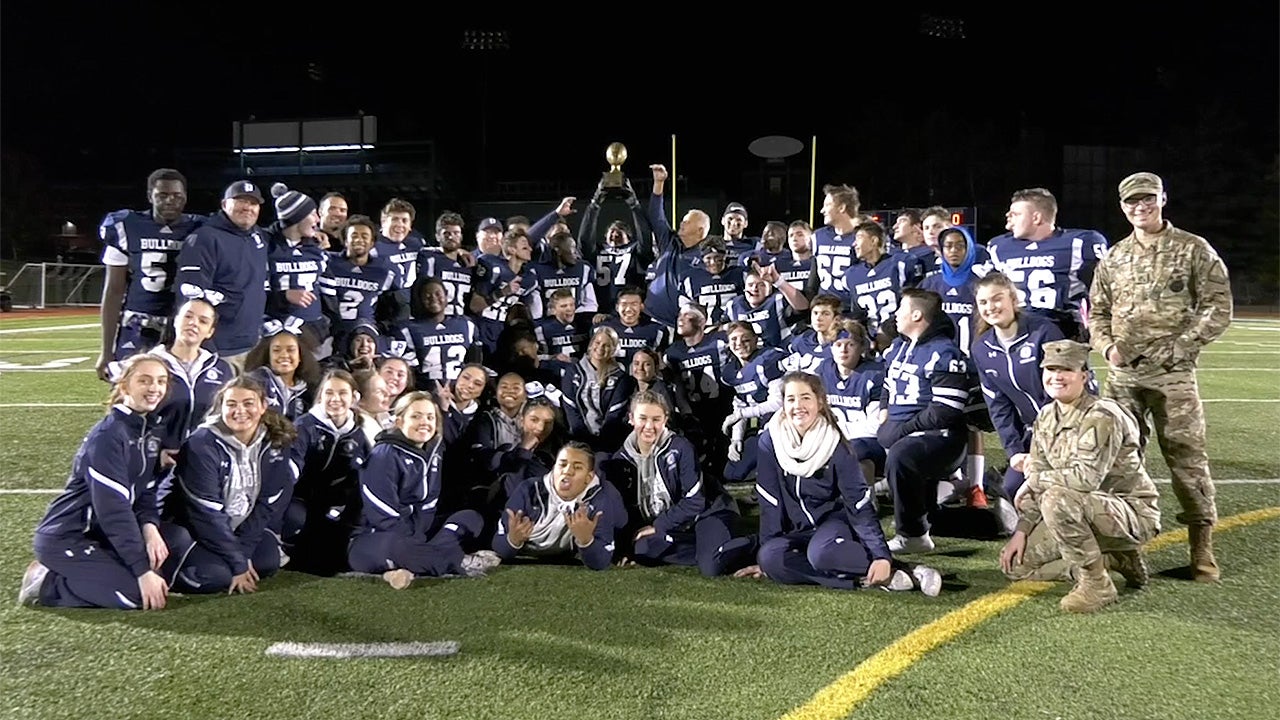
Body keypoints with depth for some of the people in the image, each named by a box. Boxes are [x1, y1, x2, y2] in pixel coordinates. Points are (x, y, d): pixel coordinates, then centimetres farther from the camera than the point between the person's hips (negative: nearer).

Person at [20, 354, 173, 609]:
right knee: (141, 594, -20)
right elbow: (113, 507, -25)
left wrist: (150, 527, -17)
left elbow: (145, 491, 5)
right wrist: (142, 570, -26)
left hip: (99, 534, 9)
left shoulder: (150, 430, 5)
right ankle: (47, 586, -2)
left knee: (164, 573, 2)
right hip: (65, 540, -9)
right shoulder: (107, 436, -22)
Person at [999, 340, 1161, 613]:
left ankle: (1096, 585, -17)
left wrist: (1034, 479, -17)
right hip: (1085, 513, 8)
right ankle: (1114, 558, 10)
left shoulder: (1102, 416, -20)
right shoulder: (1046, 418, 5)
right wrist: (1022, 530, -3)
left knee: (1057, 498, -36)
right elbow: (1035, 483, 7)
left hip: (1133, 514, -8)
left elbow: (1087, 477, -31)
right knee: (1017, 564, 0)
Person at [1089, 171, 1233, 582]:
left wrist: (1179, 347, -12)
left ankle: (1202, 545, 9)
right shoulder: (1113, 258, 13)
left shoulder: (1194, 250, 1)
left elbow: (1218, 308, -2)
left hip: (1172, 375, -4)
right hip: (1122, 375, 4)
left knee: (1186, 456, -2)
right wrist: (1107, 346, -1)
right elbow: (1097, 312, 18)